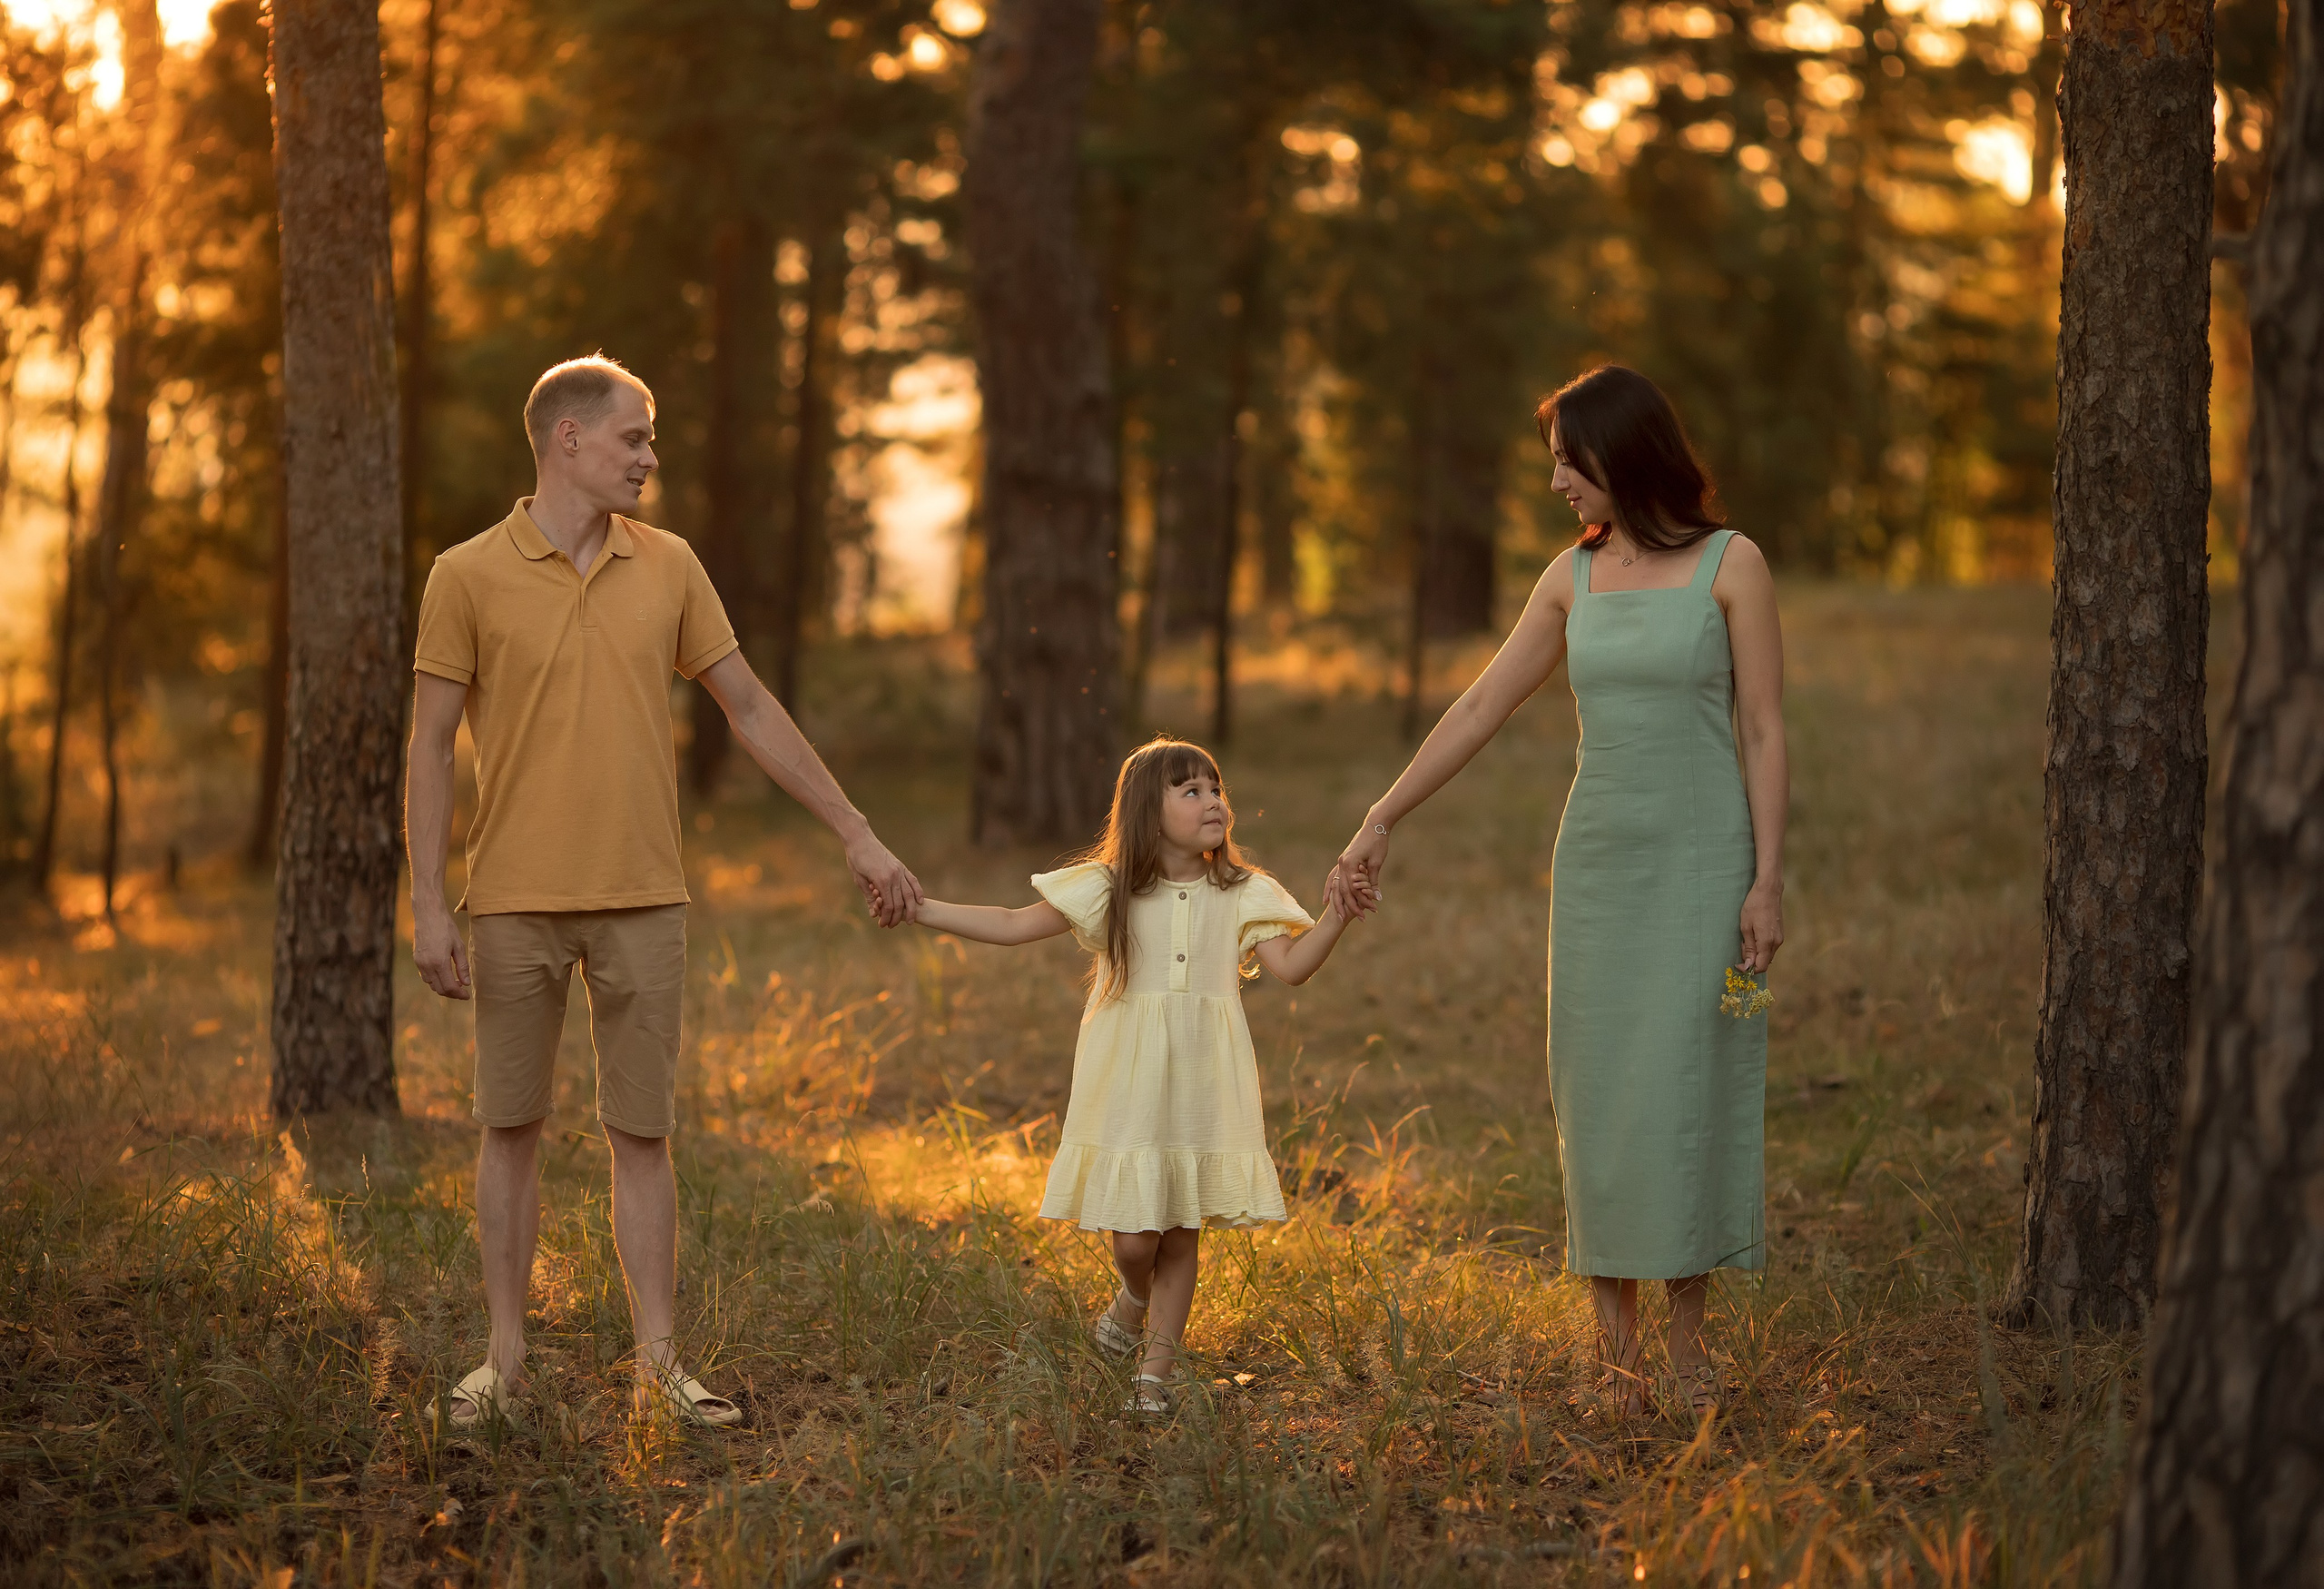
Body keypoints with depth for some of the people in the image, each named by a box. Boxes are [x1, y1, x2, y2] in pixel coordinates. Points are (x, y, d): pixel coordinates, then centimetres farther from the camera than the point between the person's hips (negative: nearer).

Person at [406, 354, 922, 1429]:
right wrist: (428, 907, -8)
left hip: (642, 901, 2)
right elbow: (430, 747, -2)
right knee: (510, 1130, 6)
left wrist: (858, 837, 10)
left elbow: (751, 712, 11)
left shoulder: (668, 568, 6)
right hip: (516, 905, -2)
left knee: (641, 1136, 4)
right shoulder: (469, 577, -3)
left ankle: (658, 1365, 8)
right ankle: (505, 1358, 16)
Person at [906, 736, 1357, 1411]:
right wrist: (917, 908, -1)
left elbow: (1293, 964, -4)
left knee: (1182, 1235, 5)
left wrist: (1339, 913, -20)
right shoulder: (1109, 891, 2)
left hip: (1202, 1089, 1)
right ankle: (1135, 1298, 31)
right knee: (1133, 1236, -6)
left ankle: (1156, 1369, 19)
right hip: (1127, 1089, -1)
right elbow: (1015, 925, 4)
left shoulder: (1241, 896, 4)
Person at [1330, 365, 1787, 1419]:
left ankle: (1687, 1335, 6)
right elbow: (1478, 711, 10)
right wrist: (1378, 825, 9)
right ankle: (1614, 1342, 8)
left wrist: (1768, 882, -11)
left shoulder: (1729, 565, -4)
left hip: (1702, 861, -4)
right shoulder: (1574, 577, 8)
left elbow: (1764, 732, -5)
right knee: (1596, 1094, 2)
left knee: (1685, 1087, -4)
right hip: (1598, 859, 4)